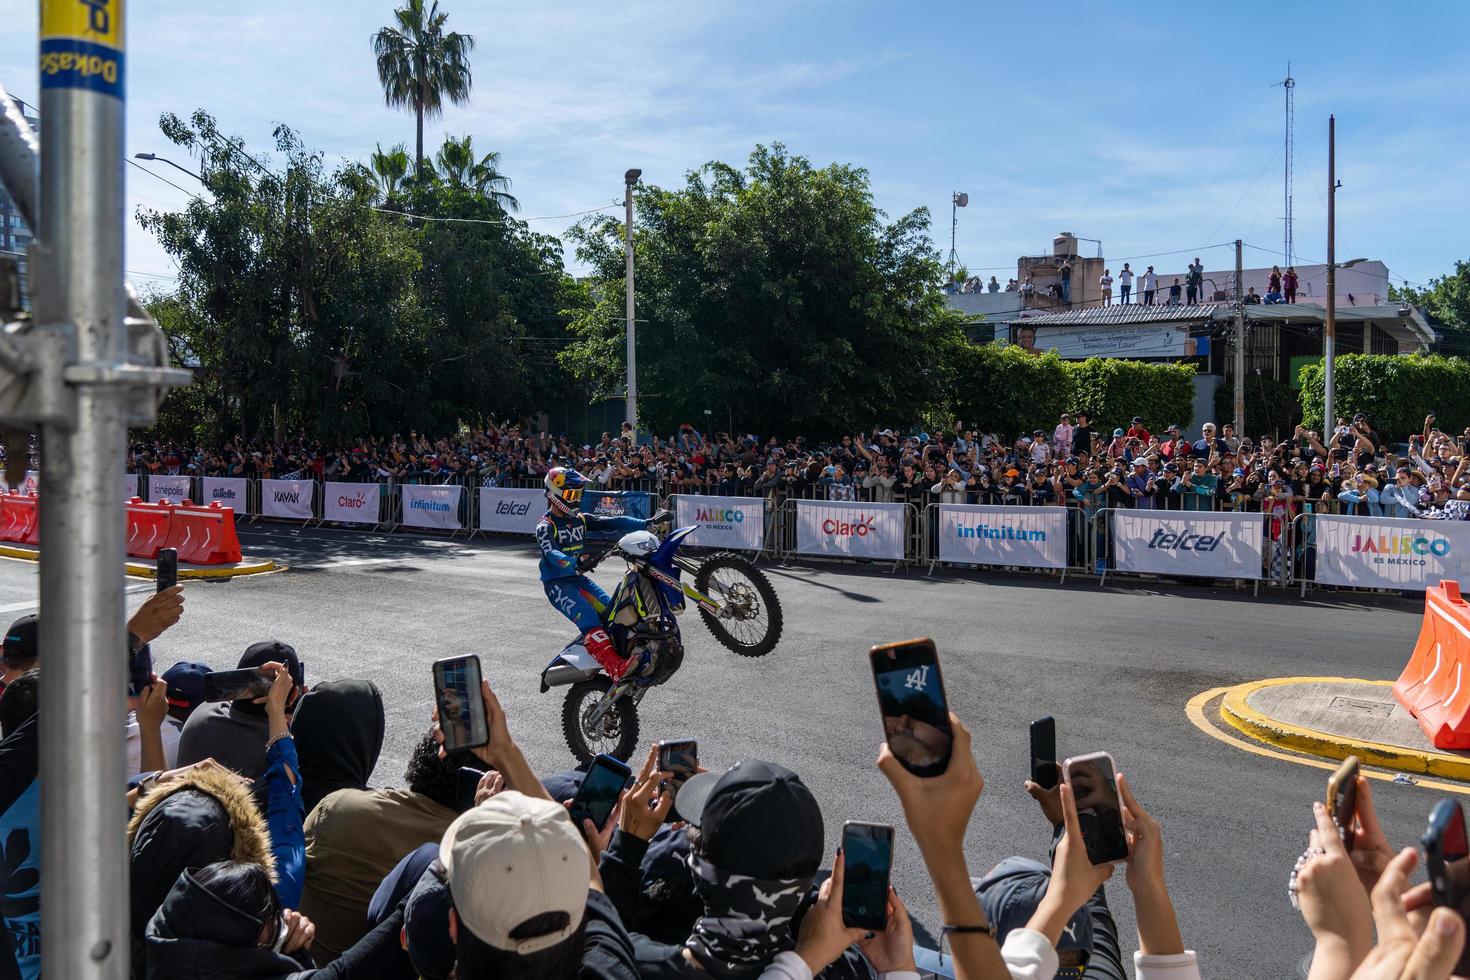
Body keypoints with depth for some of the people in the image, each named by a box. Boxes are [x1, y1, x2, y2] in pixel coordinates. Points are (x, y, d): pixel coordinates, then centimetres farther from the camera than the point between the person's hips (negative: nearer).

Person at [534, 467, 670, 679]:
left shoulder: (580, 519, 12)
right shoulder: (545, 526, -9)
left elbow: (612, 523, 4)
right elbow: (551, 554, -27)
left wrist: (647, 523, -7)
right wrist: (574, 562, -47)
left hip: (579, 578, 7)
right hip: (557, 583, -7)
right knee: (588, 619, -28)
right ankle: (616, 669, -43)